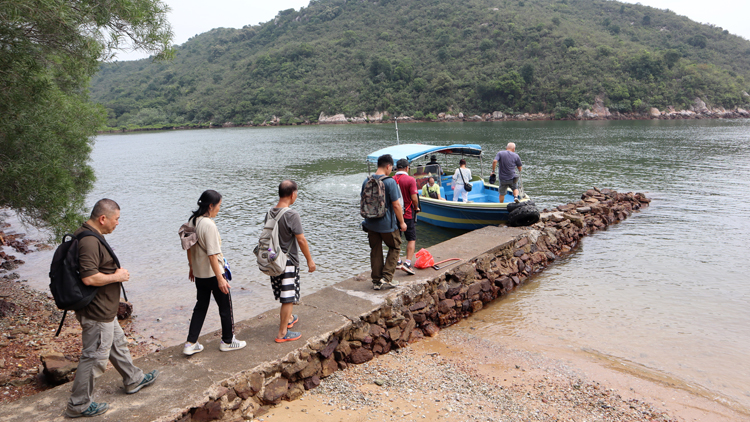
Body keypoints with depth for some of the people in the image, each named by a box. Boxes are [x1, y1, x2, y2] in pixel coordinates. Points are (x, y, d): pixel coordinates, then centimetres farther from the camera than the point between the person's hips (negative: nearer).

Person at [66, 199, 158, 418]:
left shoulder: (88, 235, 8)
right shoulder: (89, 242, -27)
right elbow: (89, 277, -33)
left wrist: (115, 271, 11)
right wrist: (117, 276, -20)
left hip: (104, 309, 11)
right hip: (96, 312, -11)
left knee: (118, 344, 24)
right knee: (95, 357, 1)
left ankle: (134, 379, 41)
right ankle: (79, 405, 15)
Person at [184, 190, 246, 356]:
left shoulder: (192, 221, 2)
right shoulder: (209, 225, -24)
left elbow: (189, 247, 13)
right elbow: (212, 255, -25)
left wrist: (192, 267, 24)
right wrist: (220, 278, -23)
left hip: (199, 273, 8)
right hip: (213, 273, -8)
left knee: (200, 307, 17)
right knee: (225, 307, 9)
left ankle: (191, 344, 18)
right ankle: (228, 341, 23)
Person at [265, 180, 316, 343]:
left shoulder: (270, 213, 3)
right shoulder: (292, 214, -20)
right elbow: (301, 240, -17)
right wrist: (310, 260, -8)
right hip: (289, 262, -8)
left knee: (284, 294, 25)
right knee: (289, 297, 1)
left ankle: (288, 318, 43)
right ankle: (282, 333, 6)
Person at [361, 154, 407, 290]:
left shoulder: (367, 181, 3)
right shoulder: (390, 182, -16)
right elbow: (396, 204, -16)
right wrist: (402, 222, -6)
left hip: (371, 223, 5)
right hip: (387, 224, -5)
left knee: (375, 251, 14)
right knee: (395, 247, 15)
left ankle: (376, 281, 18)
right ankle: (387, 276, 8)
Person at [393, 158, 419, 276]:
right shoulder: (410, 180, -13)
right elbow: (414, 198, -17)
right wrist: (416, 208, 2)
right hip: (408, 214, -4)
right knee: (411, 239, 6)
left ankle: (397, 262, 24)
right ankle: (407, 263, -6)